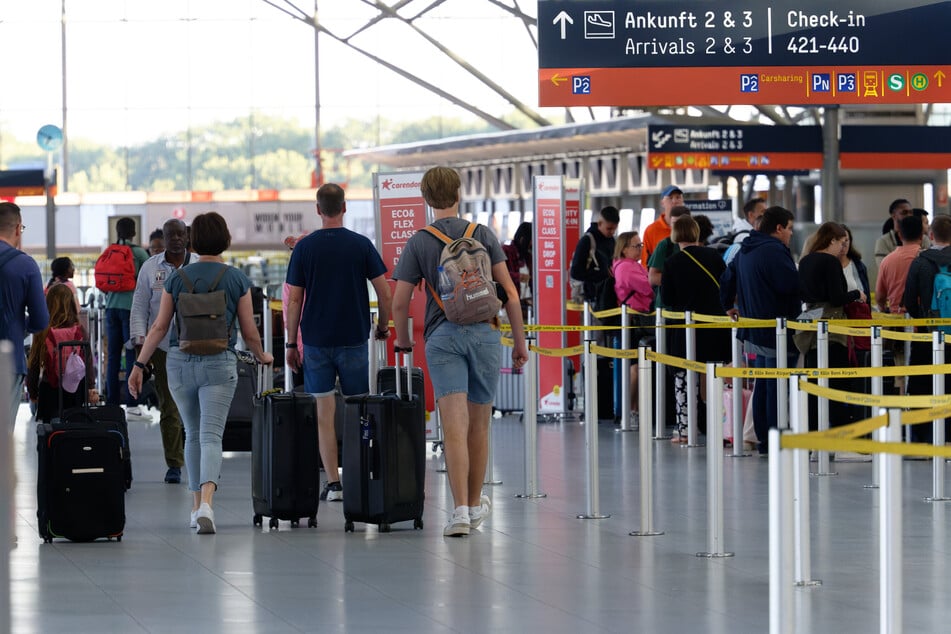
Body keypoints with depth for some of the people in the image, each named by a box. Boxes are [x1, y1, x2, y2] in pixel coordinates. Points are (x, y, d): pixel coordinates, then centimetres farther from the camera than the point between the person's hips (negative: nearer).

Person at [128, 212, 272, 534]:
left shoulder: (177, 277, 2)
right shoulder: (236, 279, -1)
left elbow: (159, 327, 2)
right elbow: (249, 332, 3)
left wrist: (139, 365, 10)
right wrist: (262, 356, 23)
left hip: (180, 362, 2)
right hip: (219, 363, -2)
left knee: (193, 433, 18)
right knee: (211, 435, -7)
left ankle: (197, 506, 24)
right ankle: (206, 504, -27)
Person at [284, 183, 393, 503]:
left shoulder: (304, 247, -2)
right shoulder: (361, 245, -2)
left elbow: (294, 300, -2)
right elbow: (384, 293, -1)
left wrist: (291, 343, 5)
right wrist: (383, 325, 16)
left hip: (316, 341, 0)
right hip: (354, 339, 0)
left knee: (324, 413, 2)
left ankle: (333, 483, -2)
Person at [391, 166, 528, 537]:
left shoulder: (419, 243, 2)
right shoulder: (483, 235, 6)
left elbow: (399, 301, 0)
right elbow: (509, 293, 3)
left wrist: (403, 339, 18)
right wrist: (519, 341, 11)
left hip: (442, 336, -2)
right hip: (485, 333, 2)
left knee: (455, 427, -9)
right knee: (478, 426, 13)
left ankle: (460, 510, -20)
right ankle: (475, 504, 27)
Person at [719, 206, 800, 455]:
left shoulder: (745, 251, 15)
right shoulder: (774, 251, -17)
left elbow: (727, 278, 26)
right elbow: (791, 284, -26)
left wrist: (728, 306, 39)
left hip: (755, 330, 10)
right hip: (777, 331, -10)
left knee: (762, 386, 14)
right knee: (777, 388, -7)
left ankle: (763, 440, 18)